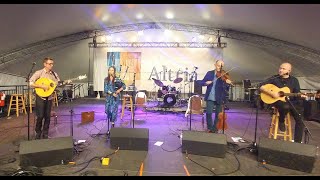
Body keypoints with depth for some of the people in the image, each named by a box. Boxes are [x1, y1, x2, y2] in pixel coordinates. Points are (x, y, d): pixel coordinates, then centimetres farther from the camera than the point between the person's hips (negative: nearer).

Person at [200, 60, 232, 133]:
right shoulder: (209, 73, 7)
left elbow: (226, 88, -8)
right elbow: (201, 82, 8)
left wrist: (228, 83, -30)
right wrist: (206, 82, -14)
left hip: (219, 98, 0)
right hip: (210, 97, 0)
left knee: (218, 114, 6)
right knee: (208, 112, -8)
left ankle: (215, 128, 26)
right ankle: (209, 128, 13)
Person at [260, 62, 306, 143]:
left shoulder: (294, 80, 7)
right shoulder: (274, 78, -2)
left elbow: (297, 93, 8)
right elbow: (262, 87, -8)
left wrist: (301, 95, -15)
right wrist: (271, 93, -21)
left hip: (291, 101, 4)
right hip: (276, 100, -4)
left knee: (300, 119, -11)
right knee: (286, 106, -38)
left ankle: (297, 142, 5)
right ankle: (281, 121, -5)